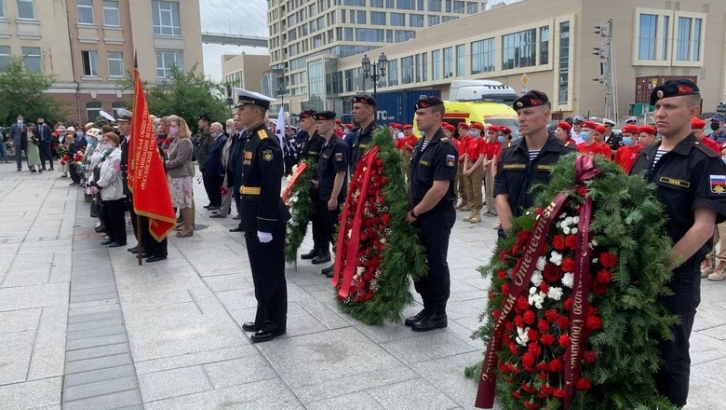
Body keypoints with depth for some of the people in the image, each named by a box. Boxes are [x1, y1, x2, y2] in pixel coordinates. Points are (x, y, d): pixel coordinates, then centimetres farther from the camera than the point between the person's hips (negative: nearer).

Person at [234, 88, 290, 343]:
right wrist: (251, 221, 19)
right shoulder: (253, 139, 13)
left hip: (266, 218, -10)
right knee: (259, 271, 18)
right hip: (253, 216, 10)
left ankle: (276, 323, 15)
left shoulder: (266, 142, -18)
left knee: (271, 272, 2)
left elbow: (272, 187, -23)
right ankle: (263, 318, 31)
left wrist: (265, 225, -23)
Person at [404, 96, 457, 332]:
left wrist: (414, 212, -15)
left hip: (437, 217, -9)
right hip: (418, 216, 9)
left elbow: (439, 189, -23)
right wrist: (409, 210, 8)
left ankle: (438, 315, 15)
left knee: (436, 265, 2)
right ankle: (428, 309, 28)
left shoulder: (444, 148, -17)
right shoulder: (420, 145, 11)